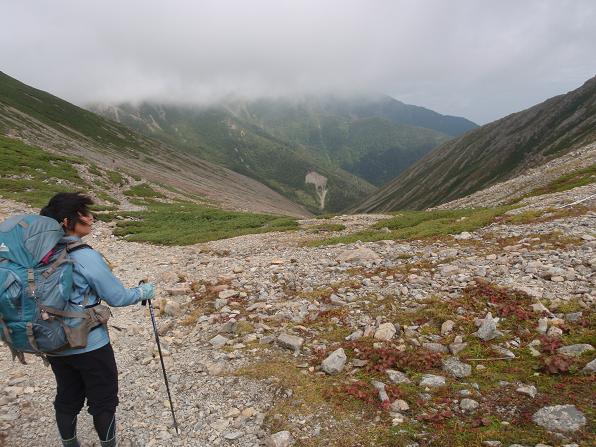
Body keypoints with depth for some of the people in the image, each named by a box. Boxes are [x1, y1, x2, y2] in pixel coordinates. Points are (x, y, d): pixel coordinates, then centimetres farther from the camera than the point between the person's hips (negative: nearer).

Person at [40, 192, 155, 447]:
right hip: (90, 346, -6)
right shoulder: (86, 257, -22)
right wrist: (143, 292, 2)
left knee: (67, 399, 21)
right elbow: (117, 297, -16)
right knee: (103, 402, 11)